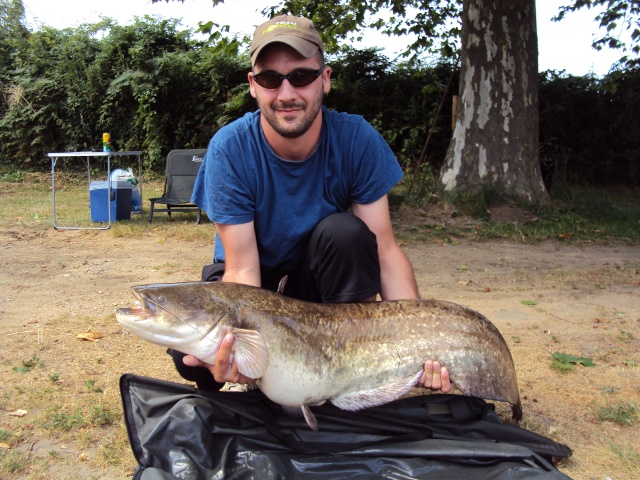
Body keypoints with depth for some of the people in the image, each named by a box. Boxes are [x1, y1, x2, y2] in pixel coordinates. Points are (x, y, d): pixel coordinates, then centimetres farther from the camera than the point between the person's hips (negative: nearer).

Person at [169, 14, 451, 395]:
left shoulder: (357, 139, -20)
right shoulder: (229, 150, -23)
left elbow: (384, 249, -20)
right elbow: (242, 268, -26)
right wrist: (240, 347, -47)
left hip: (329, 277, 1)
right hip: (257, 282, -1)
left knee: (345, 232, -32)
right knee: (192, 354, -29)